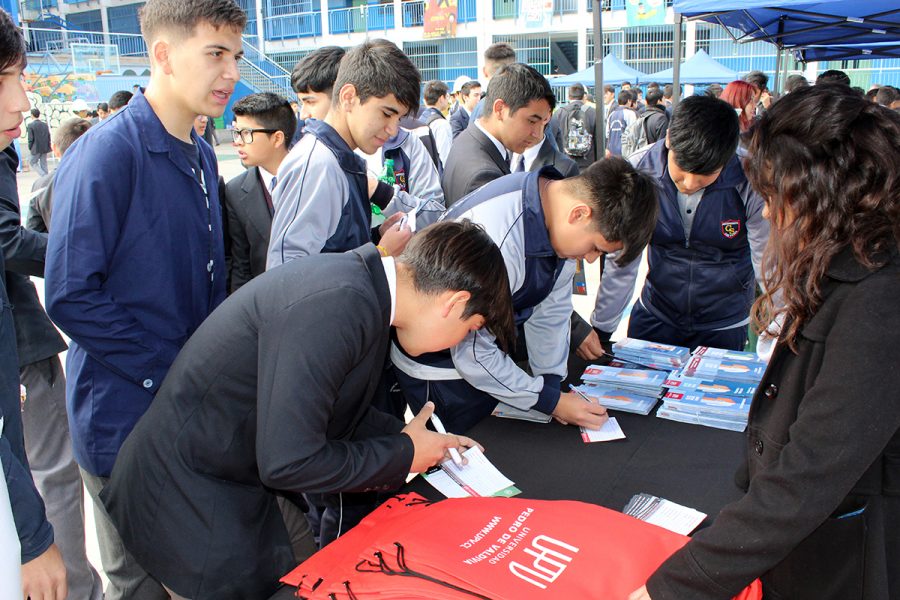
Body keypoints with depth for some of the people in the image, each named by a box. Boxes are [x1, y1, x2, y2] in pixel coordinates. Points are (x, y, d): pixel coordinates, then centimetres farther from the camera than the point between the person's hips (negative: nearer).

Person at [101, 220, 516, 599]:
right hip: (191, 500, -9)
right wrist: (403, 456, -16)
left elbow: (340, 410, 11)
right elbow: (287, 461, -29)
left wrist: (419, 443, 4)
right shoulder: (335, 305, -32)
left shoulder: (362, 280, -2)